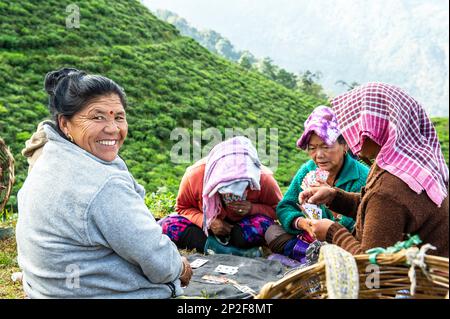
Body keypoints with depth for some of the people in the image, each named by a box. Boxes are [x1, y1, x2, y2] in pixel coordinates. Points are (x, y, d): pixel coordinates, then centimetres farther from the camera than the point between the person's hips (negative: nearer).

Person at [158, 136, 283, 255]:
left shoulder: (264, 179, -26)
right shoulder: (195, 174, -27)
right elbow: (183, 208, -9)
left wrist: (252, 209, -29)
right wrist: (206, 221, -28)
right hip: (209, 227, 2)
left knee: (264, 225, -36)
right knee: (169, 226, -26)